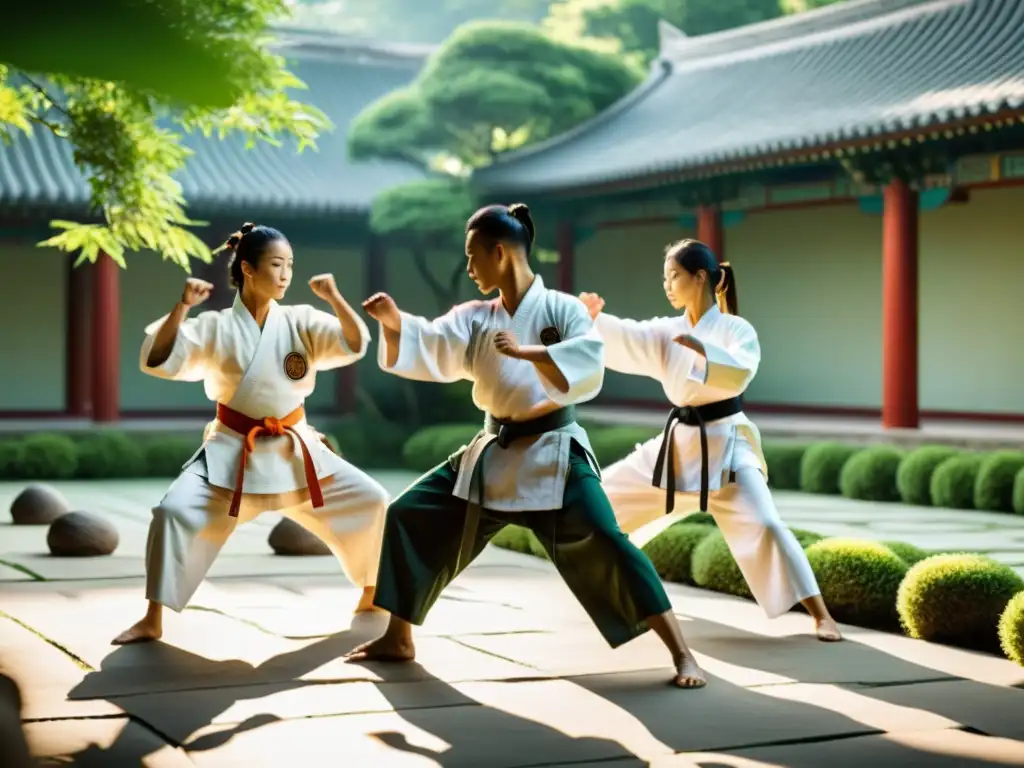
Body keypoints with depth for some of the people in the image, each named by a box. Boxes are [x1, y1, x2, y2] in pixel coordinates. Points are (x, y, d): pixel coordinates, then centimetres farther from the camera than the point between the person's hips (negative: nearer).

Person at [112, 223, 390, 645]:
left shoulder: (300, 321, -2)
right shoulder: (215, 328, -7)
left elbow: (354, 344, -12)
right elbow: (157, 360, -15)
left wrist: (334, 298, -25)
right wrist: (182, 306, -25)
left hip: (294, 451, 3)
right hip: (233, 452, -3)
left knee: (369, 501, 1)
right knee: (174, 511, -22)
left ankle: (372, 595, 23)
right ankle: (152, 621, -9)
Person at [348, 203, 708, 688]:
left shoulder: (562, 309, -9)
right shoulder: (474, 318, 6)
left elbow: (588, 366, -25)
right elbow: (428, 349, -8)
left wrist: (526, 352, -34)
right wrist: (393, 322, -25)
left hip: (552, 454, -6)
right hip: (492, 454, 6)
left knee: (603, 545, -20)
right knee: (408, 516, 5)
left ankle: (681, 655, -11)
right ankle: (398, 640, 20)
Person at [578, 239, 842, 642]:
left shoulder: (736, 329, -10)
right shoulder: (667, 331, 5)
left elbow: (740, 373, -29)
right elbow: (626, 339, -11)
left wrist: (702, 349, -43)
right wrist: (594, 317, -28)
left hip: (724, 444, -6)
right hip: (677, 443, 6)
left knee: (763, 526, -21)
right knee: (605, 496, 11)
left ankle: (821, 616, -13)